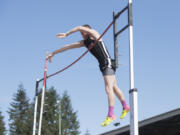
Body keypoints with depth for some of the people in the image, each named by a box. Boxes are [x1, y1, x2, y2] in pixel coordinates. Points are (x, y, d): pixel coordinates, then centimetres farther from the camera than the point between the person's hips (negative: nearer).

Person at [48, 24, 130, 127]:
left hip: (108, 63, -9)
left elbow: (80, 27, -16)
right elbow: (69, 46, 16)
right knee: (114, 87, 18)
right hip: (103, 65, 9)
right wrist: (53, 53, 21)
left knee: (109, 89, -17)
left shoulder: (94, 34, -4)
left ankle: (111, 115, -21)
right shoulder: (84, 42, 15)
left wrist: (66, 34, -11)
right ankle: (125, 107, 33)